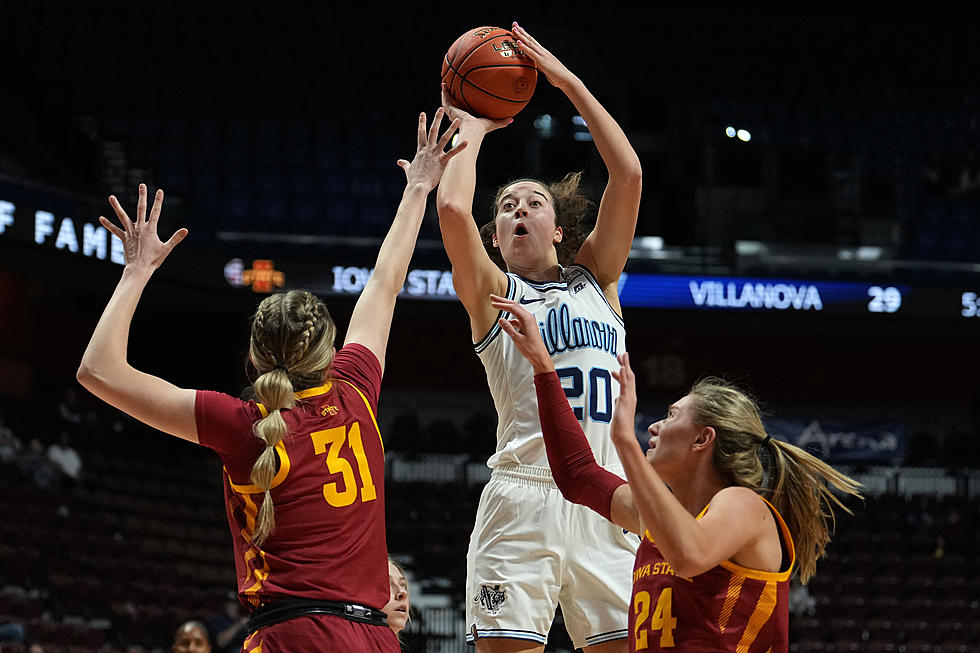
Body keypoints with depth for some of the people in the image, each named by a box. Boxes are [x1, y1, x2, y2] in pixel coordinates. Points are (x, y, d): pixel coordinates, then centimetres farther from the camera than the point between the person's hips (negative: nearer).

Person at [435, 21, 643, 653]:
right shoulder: (491, 293, 12)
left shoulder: (596, 279, 21)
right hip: (523, 498, -3)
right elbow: (453, 209, -6)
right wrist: (472, 129, 10)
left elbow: (629, 175, 11)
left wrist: (566, 79, 12)